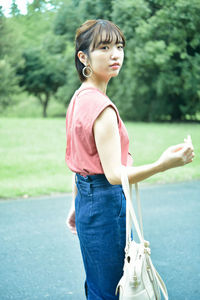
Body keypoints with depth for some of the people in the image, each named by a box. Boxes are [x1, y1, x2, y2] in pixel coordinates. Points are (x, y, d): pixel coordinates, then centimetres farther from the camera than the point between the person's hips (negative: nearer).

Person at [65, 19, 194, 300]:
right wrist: (161, 165, -40)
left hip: (86, 199, 10)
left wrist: (77, 204, 22)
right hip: (106, 203, -10)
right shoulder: (101, 105, -21)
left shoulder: (79, 98, 9)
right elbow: (114, 173, -27)